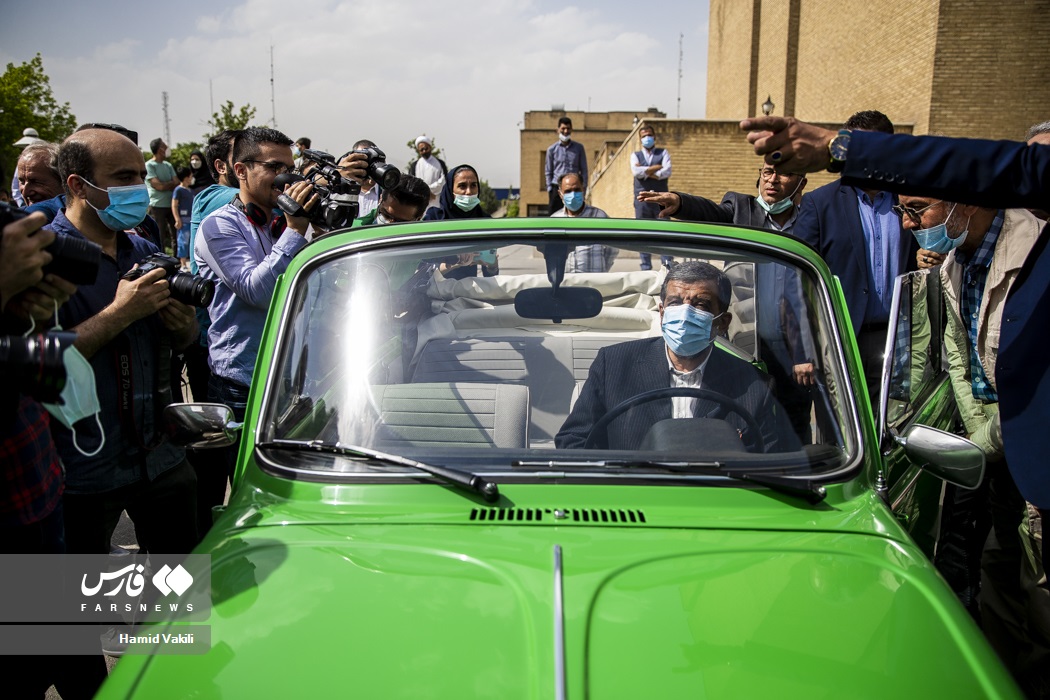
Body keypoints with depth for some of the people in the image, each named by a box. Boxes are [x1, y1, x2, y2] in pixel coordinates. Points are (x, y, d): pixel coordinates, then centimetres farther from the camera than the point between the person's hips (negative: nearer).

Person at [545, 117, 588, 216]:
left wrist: (583, 189, 0)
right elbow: (548, 172, 9)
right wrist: (549, 191, 0)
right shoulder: (552, 149, 7)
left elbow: (584, 170, 10)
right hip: (557, 188, 0)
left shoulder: (579, 148, 8)